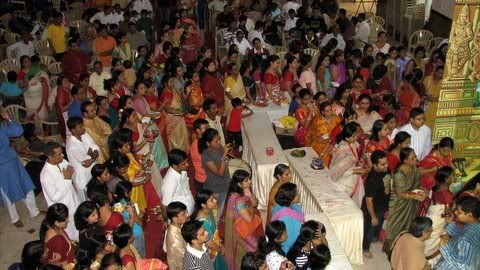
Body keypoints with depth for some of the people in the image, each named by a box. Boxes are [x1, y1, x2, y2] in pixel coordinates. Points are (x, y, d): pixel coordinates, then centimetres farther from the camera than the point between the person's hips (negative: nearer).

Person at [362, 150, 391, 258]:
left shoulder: (386, 169, -16)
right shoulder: (371, 180, -38)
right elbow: (368, 200, -27)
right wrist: (373, 217, -18)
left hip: (382, 206, 7)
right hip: (372, 209, -7)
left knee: (379, 225, 32)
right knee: (369, 229, 18)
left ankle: (375, 238, 61)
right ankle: (365, 248, 43)